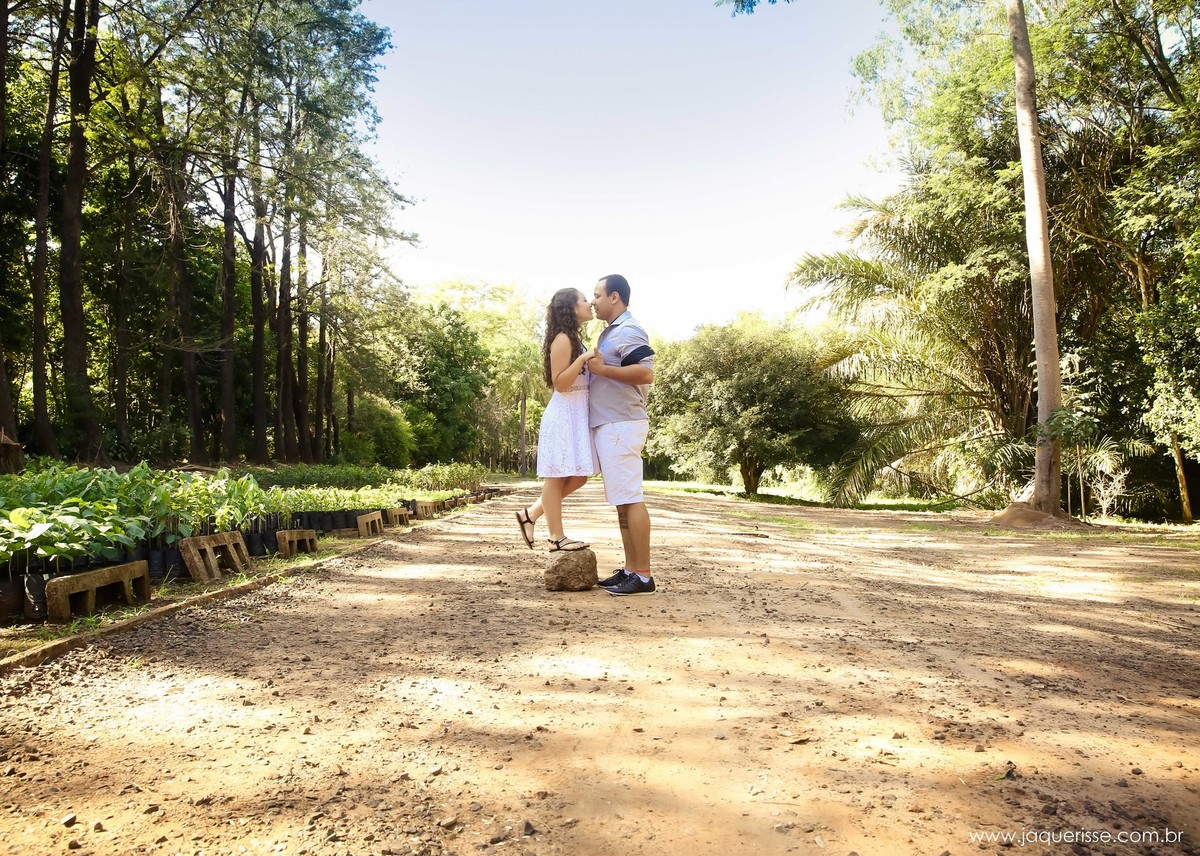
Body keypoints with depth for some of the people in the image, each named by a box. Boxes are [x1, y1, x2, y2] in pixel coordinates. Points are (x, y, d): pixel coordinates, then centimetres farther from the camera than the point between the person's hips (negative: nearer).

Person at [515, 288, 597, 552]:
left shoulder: (574, 338, 18)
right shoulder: (562, 339, -11)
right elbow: (559, 383, -17)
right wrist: (583, 359, -23)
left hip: (577, 415, 10)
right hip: (564, 414, -10)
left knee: (578, 476, 10)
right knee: (557, 476, -3)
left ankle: (530, 514, 18)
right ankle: (557, 537, 3)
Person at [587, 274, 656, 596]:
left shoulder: (628, 331, -10)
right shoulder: (610, 332, 21)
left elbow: (646, 373, -23)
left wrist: (602, 369, -18)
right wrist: (596, 367, 15)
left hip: (622, 425, -11)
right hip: (608, 425, 11)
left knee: (630, 498, -10)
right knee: (621, 500, 10)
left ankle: (643, 576, -7)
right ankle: (630, 569, 15)